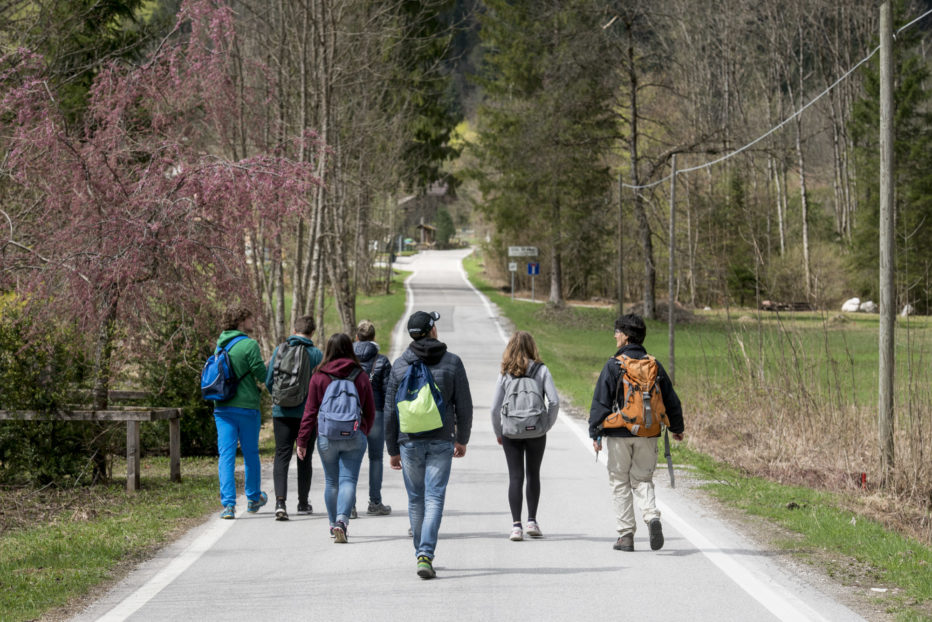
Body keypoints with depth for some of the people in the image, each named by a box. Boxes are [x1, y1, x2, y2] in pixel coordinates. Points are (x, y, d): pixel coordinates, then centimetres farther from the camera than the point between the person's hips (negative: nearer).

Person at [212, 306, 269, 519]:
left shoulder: (221, 344, 8)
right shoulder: (249, 345, -12)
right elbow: (262, 375, -15)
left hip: (222, 407, 4)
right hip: (246, 406, -4)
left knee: (226, 455, 0)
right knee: (251, 453, 13)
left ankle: (228, 503, -10)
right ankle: (253, 499, 28)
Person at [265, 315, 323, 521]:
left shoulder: (279, 350, 0)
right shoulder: (316, 354, -6)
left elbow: (269, 381, 2)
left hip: (282, 412, 1)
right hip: (307, 413, -1)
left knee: (282, 457, 0)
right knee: (304, 458, 13)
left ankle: (280, 501, -19)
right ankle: (303, 503, 21)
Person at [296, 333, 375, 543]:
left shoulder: (319, 377, -2)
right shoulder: (361, 377, 1)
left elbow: (309, 412, -2)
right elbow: (370, 411, 8)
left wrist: (302, 441, 3)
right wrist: (364, 432, 26)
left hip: (326, 437, 0)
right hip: (355, 437, 0)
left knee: (331, 482, 14)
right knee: (348, 480, -3)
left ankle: (334, 525, 22)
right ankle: (342, 520, -23)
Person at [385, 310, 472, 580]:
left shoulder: (400, 365, 0)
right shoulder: (452, 362, -2)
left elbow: (390, 411, 2)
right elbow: (464, 405, 1)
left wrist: (392, 450, 9)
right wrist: (462, 439, 15)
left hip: (410, 441, 1)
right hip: (442, 441, -1)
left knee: (416, 499, 15)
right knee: (434, 499, -5)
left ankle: (421, 554, 24)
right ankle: (426, 555, -19)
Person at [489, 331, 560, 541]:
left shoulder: (505, 374, -3)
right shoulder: (541, 370, -4)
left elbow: (495, 407, -4)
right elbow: (554, 401, -10)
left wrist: (498, 433, 9)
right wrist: (547, 425, 3)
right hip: (536, 432, 0)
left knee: (515, 477, 2)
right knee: (533, 475, 18)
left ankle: (516, 525, -6)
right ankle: (532, 521, 21)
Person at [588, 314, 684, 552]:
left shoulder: (613, 366, -8)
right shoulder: (654, 365, 5)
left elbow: (601, 402, -9)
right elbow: (671, 400, 13)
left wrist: (595, 433, -3)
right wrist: (677, 427, 26)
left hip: (619, 434, -3)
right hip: (648, 434, 3)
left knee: (620, 483, 6)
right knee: (642, 479, 13)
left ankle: (626, 535, 5)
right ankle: (652, 516, -14)